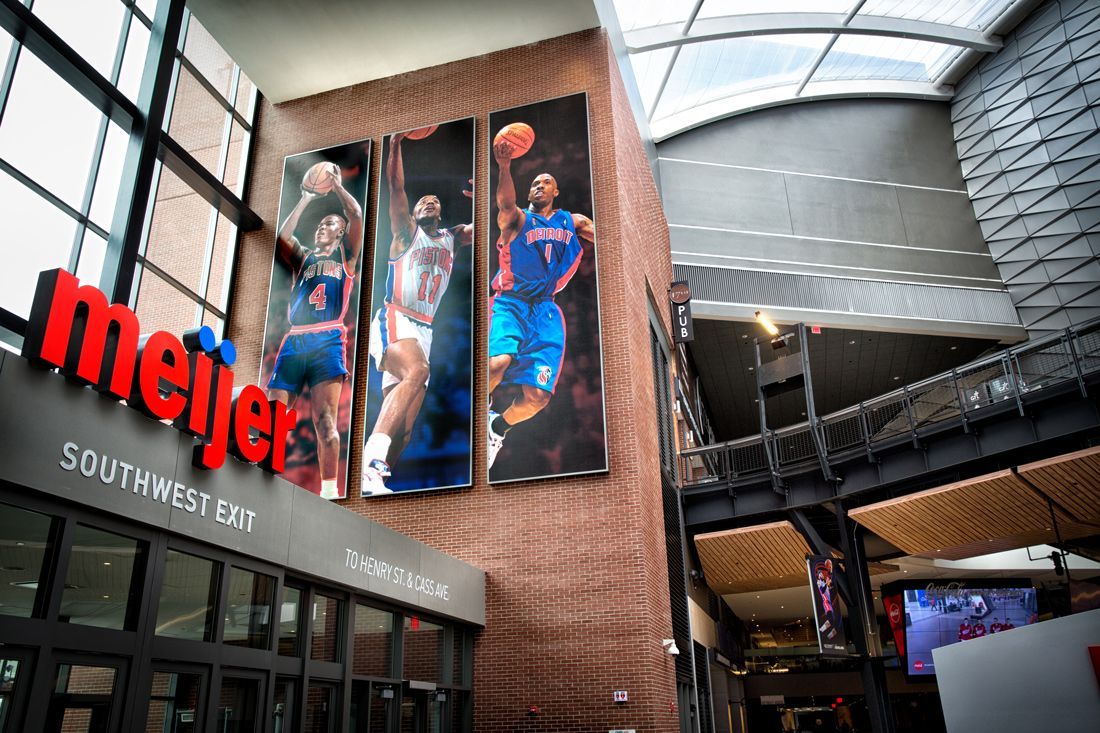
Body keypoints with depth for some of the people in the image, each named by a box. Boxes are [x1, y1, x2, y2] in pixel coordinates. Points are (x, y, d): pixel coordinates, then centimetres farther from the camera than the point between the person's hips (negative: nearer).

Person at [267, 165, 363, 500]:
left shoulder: (346, 255, 19)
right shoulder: (303, 258, 28)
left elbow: (357, 215, 7)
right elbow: (282, 236, 11)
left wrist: (337, 185, 18)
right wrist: (306, 199, 19)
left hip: (327, 341, -4)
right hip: (294, 340, 4)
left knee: (325, 419, -12)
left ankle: (329, 490, -14)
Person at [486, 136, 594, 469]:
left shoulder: (573, 222, 16)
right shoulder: (518, 219, 5)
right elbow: (506, 203, -18)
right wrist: (505, 167, -36)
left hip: (545, 310, 3)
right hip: (511, 302, -3)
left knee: (537, 397, -7)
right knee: (498, 362, -33)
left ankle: (499, 427, 22)